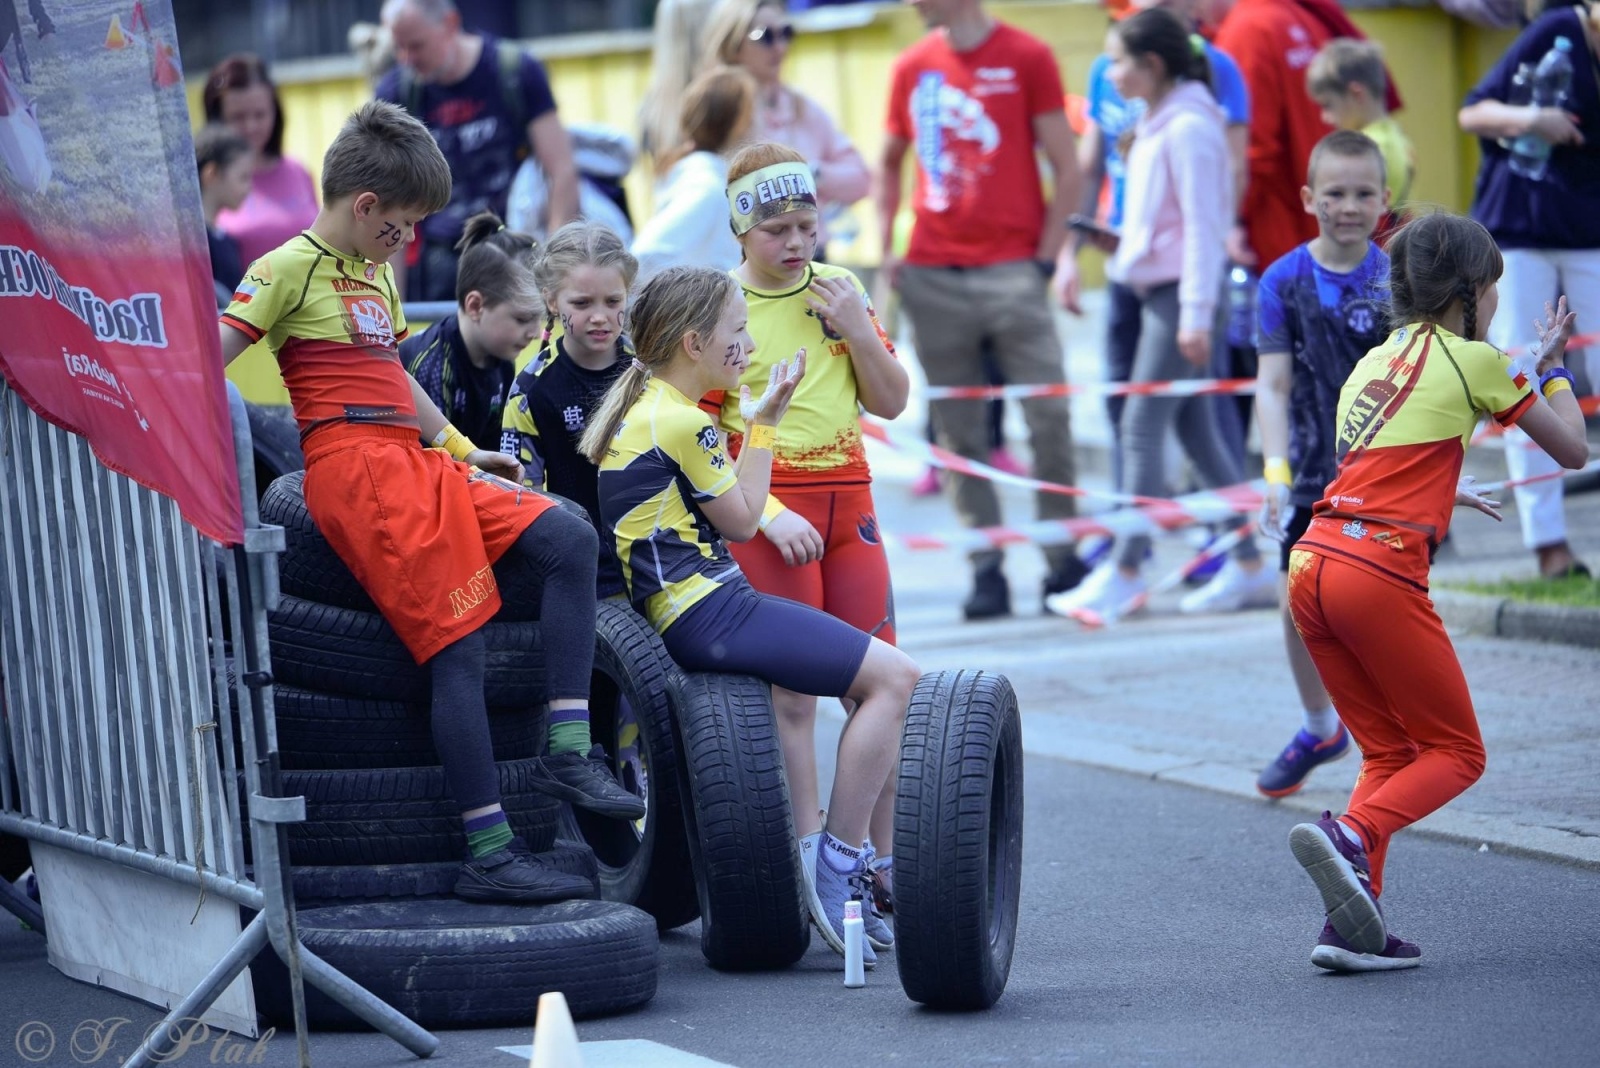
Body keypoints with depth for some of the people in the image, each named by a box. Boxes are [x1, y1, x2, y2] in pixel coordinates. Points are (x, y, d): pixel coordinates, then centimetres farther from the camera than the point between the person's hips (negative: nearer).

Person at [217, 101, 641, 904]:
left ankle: (567, 753, -7)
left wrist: (459, 447, 40)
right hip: (355, 468, -9)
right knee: (455, 642, -14)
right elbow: (209, 361, -10)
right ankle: (488, 854, -13)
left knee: (568, 540, -5)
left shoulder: (378, 273, 25)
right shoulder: (291, 267, -3)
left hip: (414, 465, 9)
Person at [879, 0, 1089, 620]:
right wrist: (886, 249, 10)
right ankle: (986, 572, 6)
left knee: (1048, 419, -7)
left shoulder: (1026, 58, 1)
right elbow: (890, 163, 23)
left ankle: (1062, 563, 4)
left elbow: (1066, 169, 1)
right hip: (931, 277, 3)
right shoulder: (912, 68, 12)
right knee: (959, 434, 2)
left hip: (1011, 269, -3)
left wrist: (1045, 258, -5)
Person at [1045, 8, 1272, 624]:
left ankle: (1125, 573, -8)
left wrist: (1196, 313, -19)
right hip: (1155, 289, 10)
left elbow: (1203, 224, -16)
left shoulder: (1187, 127, -13)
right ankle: (1248, 566, 12)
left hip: (1180, 292, -10)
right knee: (1195, 430, 9)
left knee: (1143, 427, -9)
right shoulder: (1155, 123, 15)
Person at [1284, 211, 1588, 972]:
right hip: (1379, 573, -7)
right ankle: (1351, 836, -22)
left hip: (1312, 561, 7)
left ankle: (1352, 925, 2)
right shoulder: (1473, 360, 3)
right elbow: (1572, 449, 12)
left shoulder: (1376, 360, 22)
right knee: (1456, 753, 5)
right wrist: (1552, 367, 29)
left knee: (1391, 751, 16)